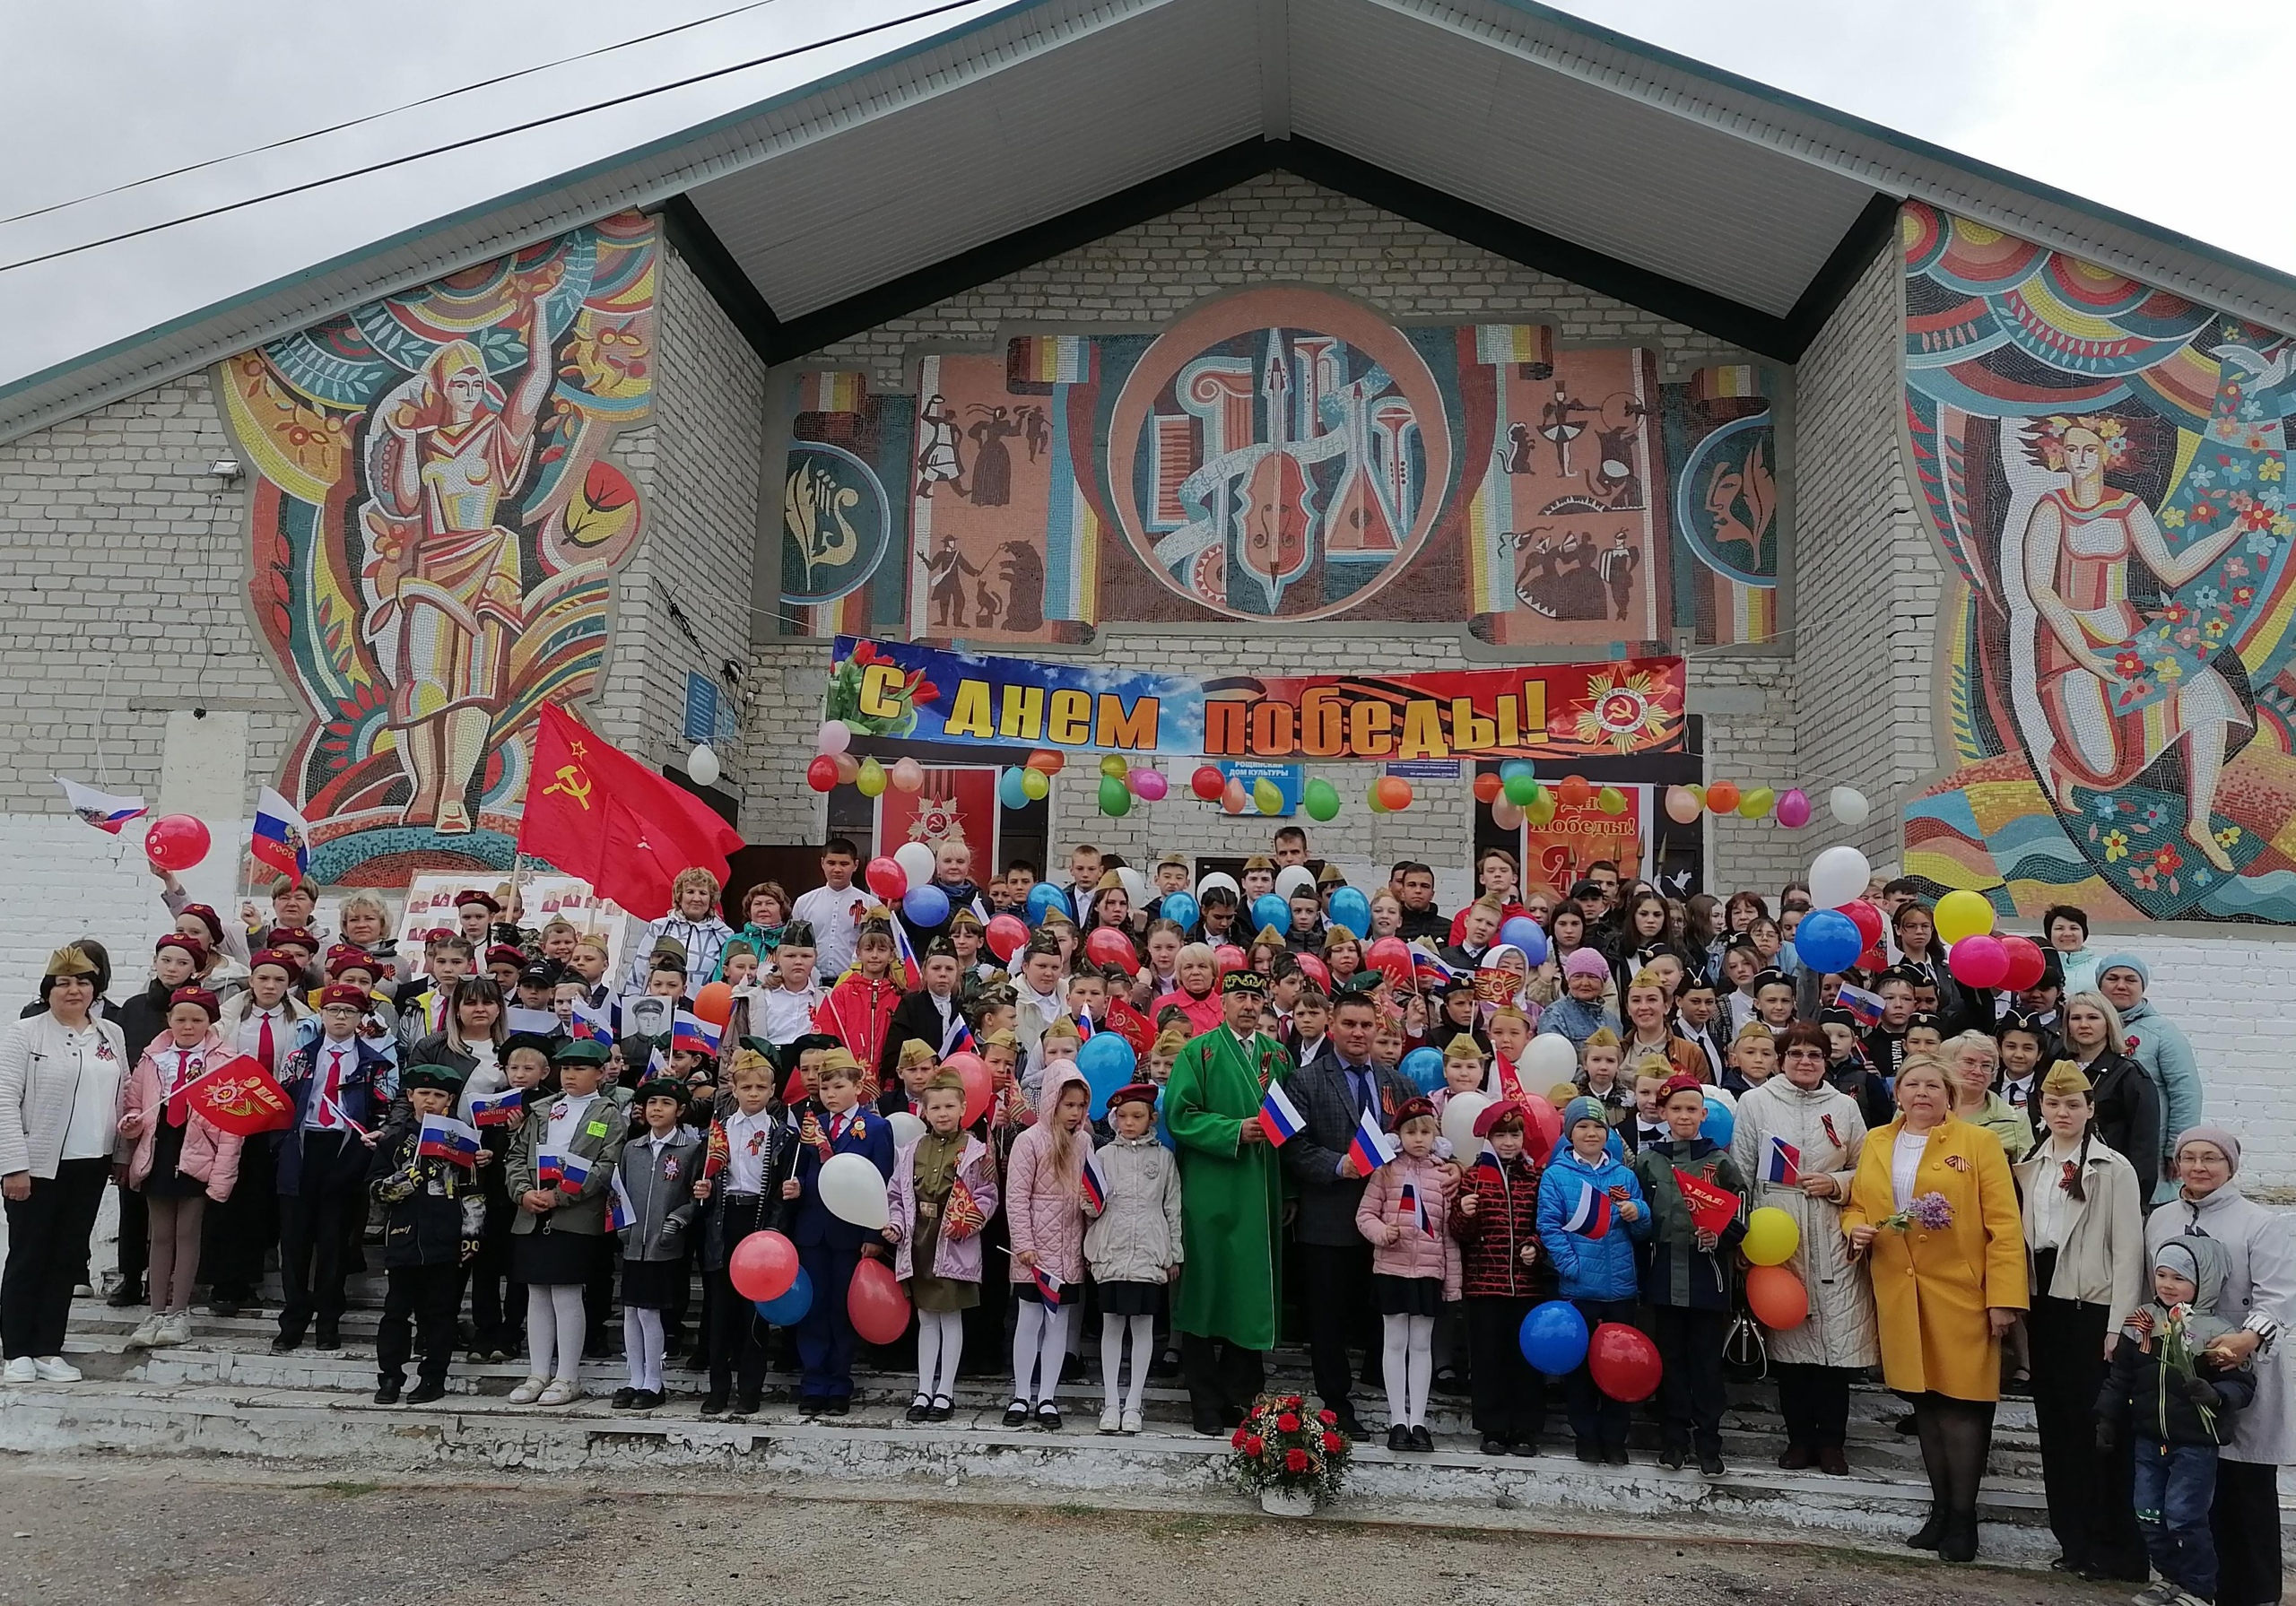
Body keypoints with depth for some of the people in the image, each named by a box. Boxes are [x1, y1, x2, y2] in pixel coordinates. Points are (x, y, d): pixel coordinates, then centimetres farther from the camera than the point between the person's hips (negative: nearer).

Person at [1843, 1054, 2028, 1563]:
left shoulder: (1978, 1143, -2)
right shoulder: (1876, 1144, 11)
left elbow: (2004, 1226, -6)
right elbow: (1856, 1206, 20)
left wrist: (2004, 1298, -12)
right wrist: (1856, 1229, -4)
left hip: (1961, 1296, -4)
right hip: (1900, 1297, 4)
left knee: (1960, 1403, -2)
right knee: (1925, 1404, 11)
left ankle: (1963, 1515, 10)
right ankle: (1940, 1508, 22)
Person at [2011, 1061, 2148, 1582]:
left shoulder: (2114, 1169, -6)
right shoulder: (2028, 1166, 10)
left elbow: (2128, 1251, -8)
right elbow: (2020, 1236, 11)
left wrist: (2119, 1326, -12)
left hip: (2092, 1308, -5)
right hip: (2044, 1305, 5)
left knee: (2097, 1425, -3)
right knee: (2056, 1425, 9)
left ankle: (2113, 1547, 8)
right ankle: (2075, 1540, 19)